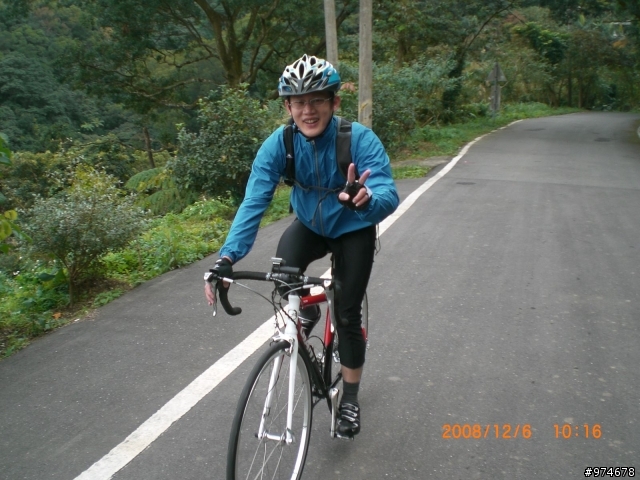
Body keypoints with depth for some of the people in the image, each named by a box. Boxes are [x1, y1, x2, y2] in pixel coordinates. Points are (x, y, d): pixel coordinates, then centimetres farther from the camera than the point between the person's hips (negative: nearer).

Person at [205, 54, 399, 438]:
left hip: (353, 229, -2)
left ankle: (350, 398, 20)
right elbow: (254, 202, -31)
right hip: (310, 225, 2)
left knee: (348, 314, -4)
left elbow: (389, 195, -41)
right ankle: (307, 310, 8)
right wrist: (228, 257, -44)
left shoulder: (361, 139, -31)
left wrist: (366, 200, -66)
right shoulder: (278, 144, -24)